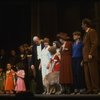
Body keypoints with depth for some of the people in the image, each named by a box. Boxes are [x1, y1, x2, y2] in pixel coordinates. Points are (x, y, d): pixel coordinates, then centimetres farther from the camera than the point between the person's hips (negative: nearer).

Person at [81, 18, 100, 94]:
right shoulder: (86, 33, 22)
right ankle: (90, 89, 6)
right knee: (87, 74, 4)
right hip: (86, 58, 9)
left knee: (93, 73, -7)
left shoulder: (92, 31, -5)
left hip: (91, 57, -9)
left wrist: (91, 54, -19)